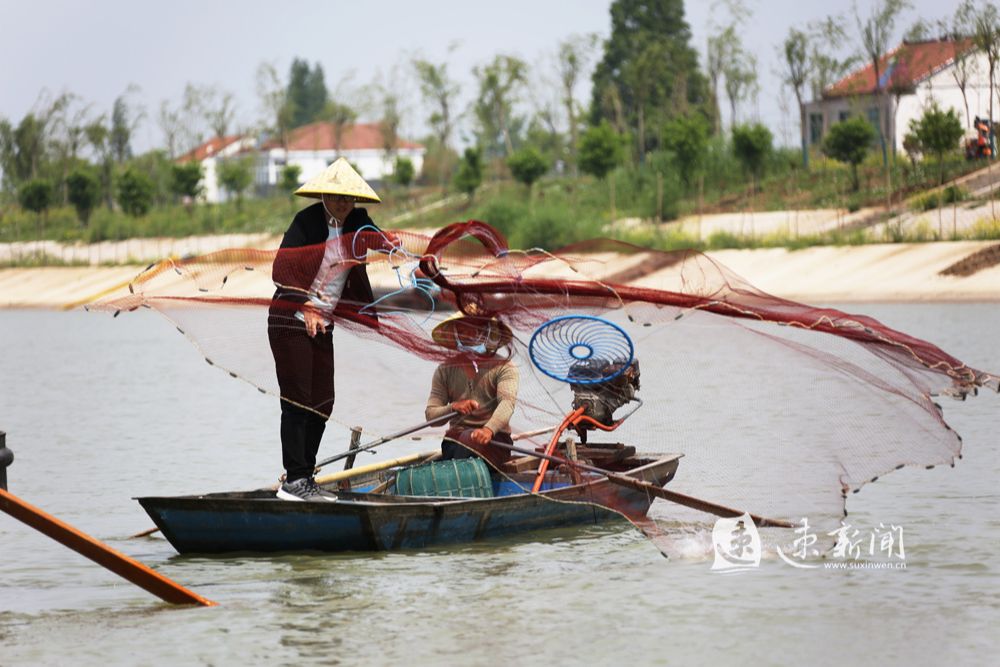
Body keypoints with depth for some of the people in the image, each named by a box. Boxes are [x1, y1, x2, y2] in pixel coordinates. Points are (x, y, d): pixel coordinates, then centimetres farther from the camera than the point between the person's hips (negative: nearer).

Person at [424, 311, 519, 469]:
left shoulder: (504, 367, 4)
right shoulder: (445, 371, 15)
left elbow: (507, 403, -15)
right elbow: (431, 414, 7)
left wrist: (489, 429, -36)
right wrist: (453, 408, -17)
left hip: (494, 438, -2)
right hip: (456, 436, 2)